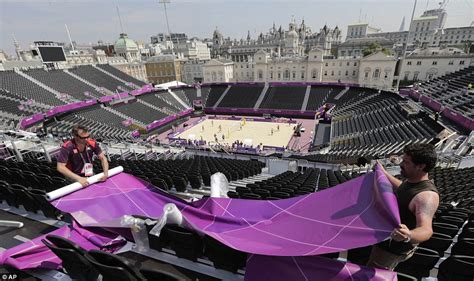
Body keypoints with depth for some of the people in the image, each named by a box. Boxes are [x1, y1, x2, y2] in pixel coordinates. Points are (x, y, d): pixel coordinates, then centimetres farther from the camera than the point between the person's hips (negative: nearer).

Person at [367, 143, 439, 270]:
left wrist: (409, 236, -62)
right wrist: (384, 173, 27)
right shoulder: (410, 181, 0)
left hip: (393, 247, -9)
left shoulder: (426, 195, -30)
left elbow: (426, 230, -42)